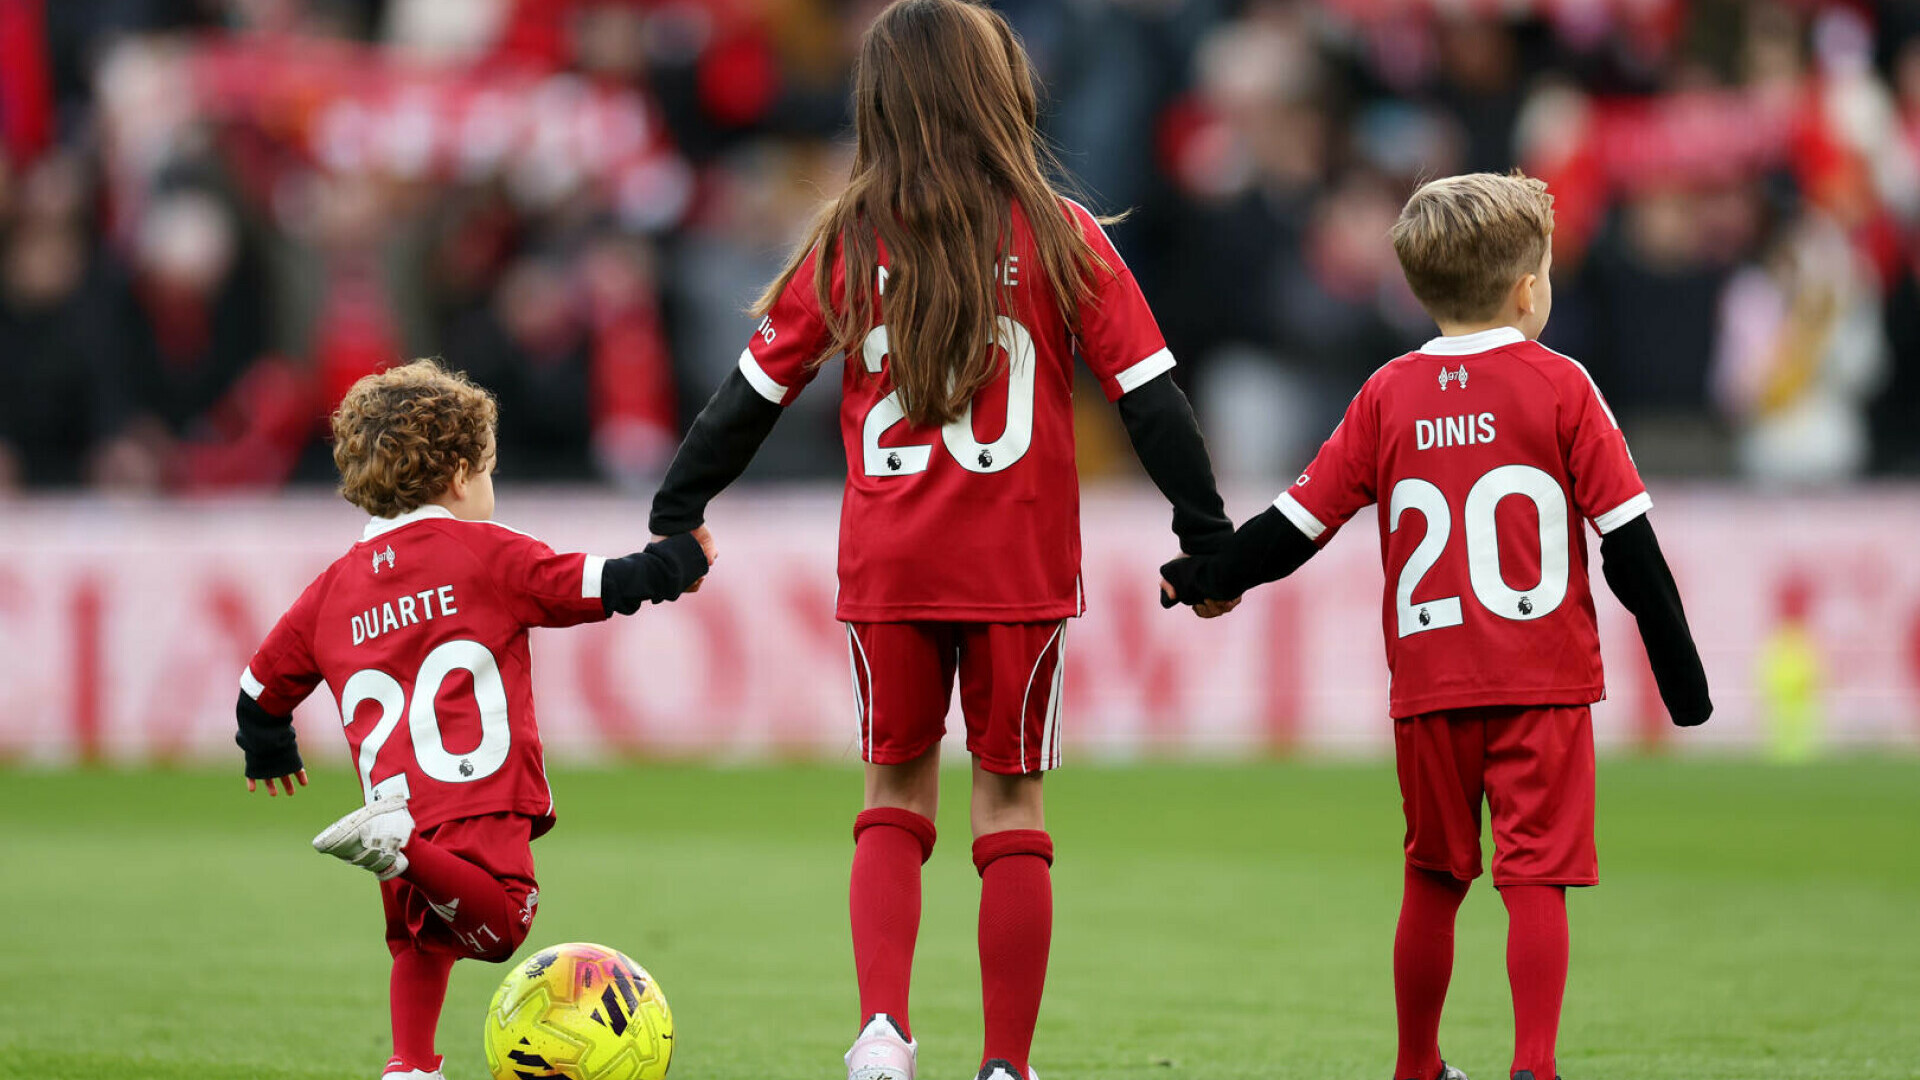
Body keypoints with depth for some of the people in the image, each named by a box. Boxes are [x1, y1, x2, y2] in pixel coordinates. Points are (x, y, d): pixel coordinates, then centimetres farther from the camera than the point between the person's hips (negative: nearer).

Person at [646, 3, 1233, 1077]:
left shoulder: (850, 242, 0)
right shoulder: (1060, 236, -3)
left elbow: (755, 390, 5)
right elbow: (1149, 390, -4)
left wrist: (677, 518, 15)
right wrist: (1209, 535, 2)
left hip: (886, 570, 1)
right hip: (1022, 565, -1)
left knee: (897, 789, 14)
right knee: (1012, 800, 7)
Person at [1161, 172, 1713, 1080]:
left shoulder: (1388, 396, 4)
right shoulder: (1559, 387, -3)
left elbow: (1301, 521, 5)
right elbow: (1627, 537, -3)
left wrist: (1203, 577, 19)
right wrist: (1678, 666, 3)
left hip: (1429, 683, 3)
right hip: (1542, 680, -3)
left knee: (1433, 878, 15)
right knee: (1535, 876, -5)